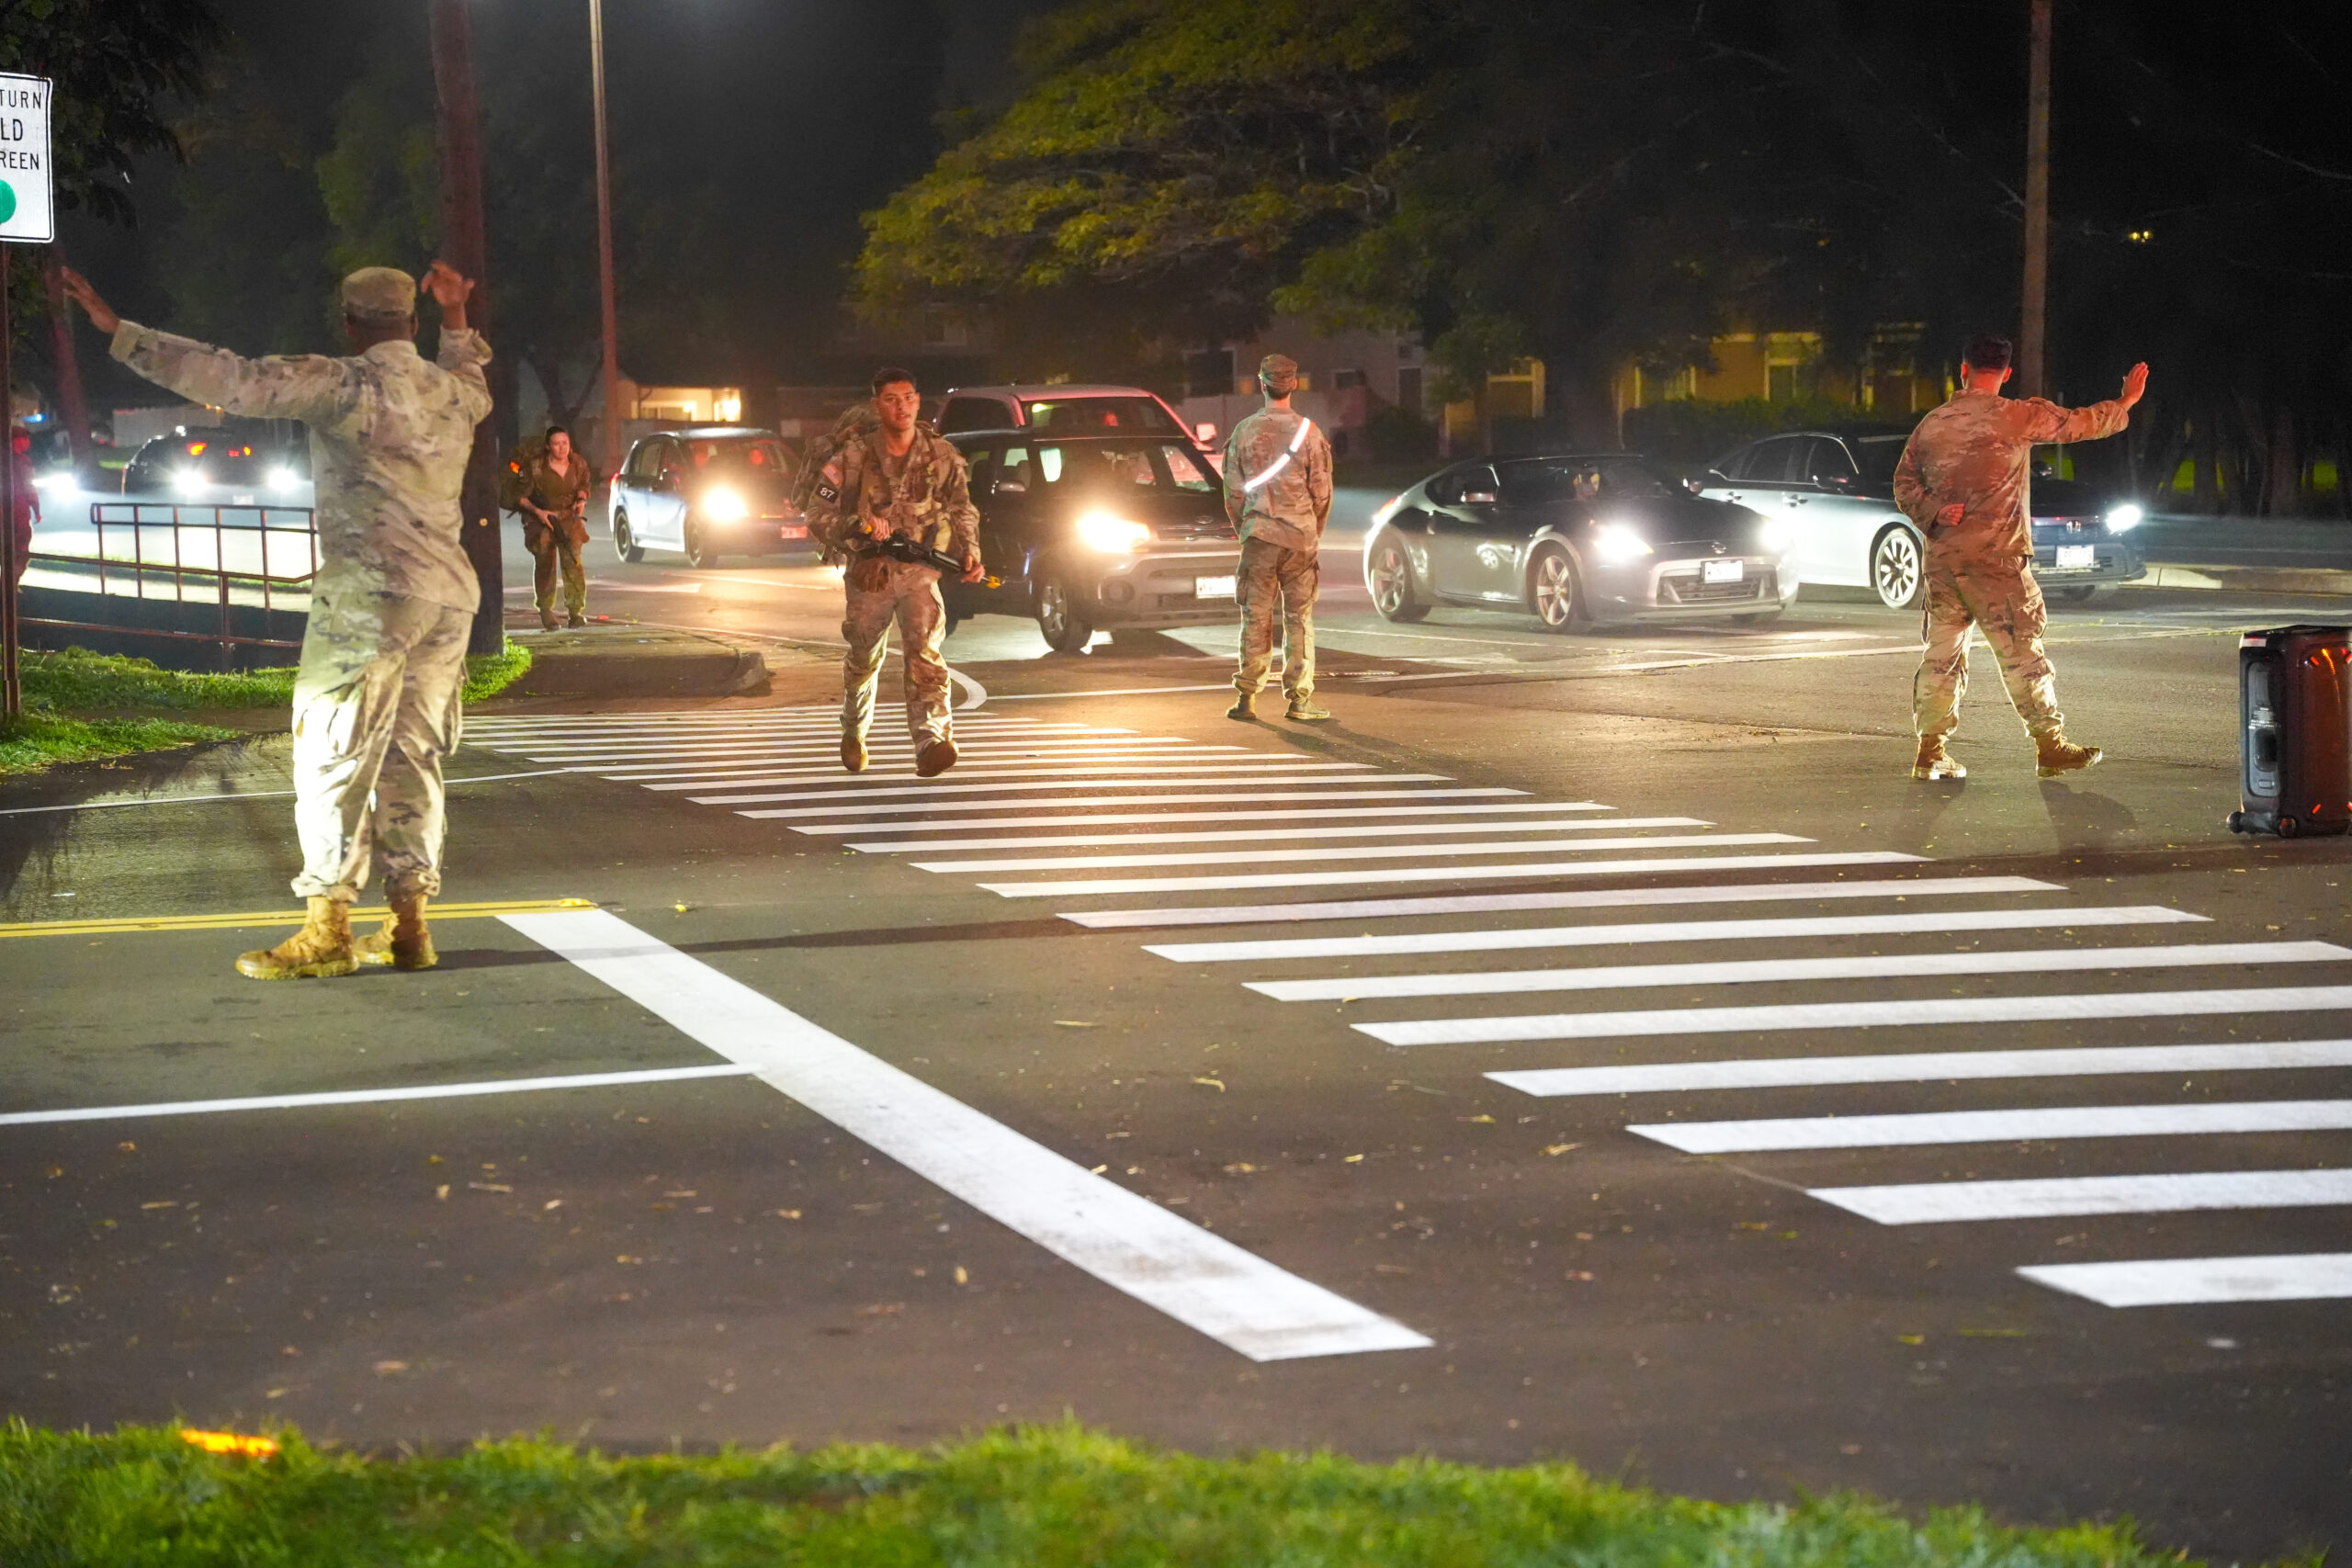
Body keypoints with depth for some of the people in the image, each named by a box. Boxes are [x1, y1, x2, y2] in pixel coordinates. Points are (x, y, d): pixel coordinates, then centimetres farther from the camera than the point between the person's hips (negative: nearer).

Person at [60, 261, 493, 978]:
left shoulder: (343, 385, -8)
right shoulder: (455, 392, 12)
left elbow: (229, 379, -14)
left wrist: (119, 331, -11)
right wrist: (457, 320, 45)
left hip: (370, 592, -7)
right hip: (450, 593, 7)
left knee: (332, 755, -3)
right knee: (412, 756, 11)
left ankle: (327, 928, -5)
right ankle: (408, 924, 10)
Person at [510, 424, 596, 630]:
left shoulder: (578, 463, -5)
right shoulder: (535, 466, -17)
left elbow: (584, 484, 14)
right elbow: (521, 495, -9)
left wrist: (581, 500, -6)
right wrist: (537, 511, -21)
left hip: (569, 518, 2)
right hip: (541, 520, -2)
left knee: (572, 561, -14)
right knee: (544, 564, -6)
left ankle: (576, 612, -10)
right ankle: (545, 610, 14)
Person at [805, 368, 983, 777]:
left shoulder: (942, 455, -4)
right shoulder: (854, 456, -10)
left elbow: (962, 510, 11)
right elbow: (819, 516, -10)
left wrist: (970, 552, -5)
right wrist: (857, 527, -28)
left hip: (919, 572, 0)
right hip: (868, 572, 0)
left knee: (924, 654, -21)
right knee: (863, 660, 16)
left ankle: (932, 741, -33)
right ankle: (853, 734, 43)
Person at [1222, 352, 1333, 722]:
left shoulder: (1244, 432, -1)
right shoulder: (1308, 432, -4)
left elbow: (1233, 492, 3)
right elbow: (1322, 492, 1)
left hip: (1258, 535, 1)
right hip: (1300, 536, -1)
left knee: (1256, 617, 6)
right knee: (1299, 618, 4)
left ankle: (1247, 697, 5)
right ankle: (1299, 700, 3)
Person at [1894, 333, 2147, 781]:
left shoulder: (1932, 423, 8)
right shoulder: (2016, 416, -5)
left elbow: (1904, 482, 9)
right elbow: (2079, 423, 5)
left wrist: (1934, 512, -2)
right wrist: (2125, 403, 20)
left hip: (1941, 556, 5)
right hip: (1994, 556, -5)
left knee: (1942, 652, 9)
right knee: (2021, 649, 1)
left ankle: (1930, 751, 8)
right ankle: (2050, 746, 6)